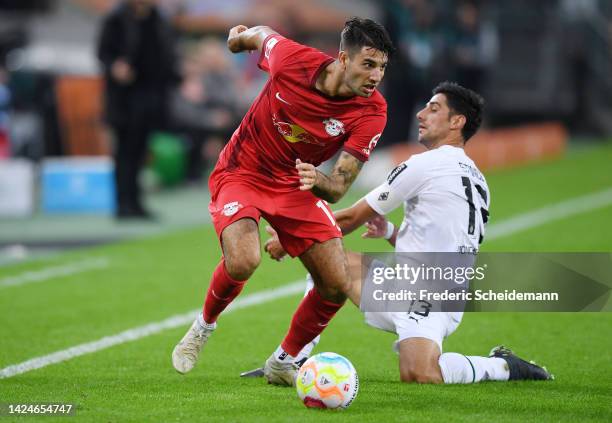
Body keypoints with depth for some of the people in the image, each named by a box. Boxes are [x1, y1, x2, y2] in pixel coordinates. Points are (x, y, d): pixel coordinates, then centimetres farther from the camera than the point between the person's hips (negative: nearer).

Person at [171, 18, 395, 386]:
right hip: (242, 173, -3)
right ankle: (204, 325, 4)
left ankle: (284, 362, 17)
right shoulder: (292, 59, -25)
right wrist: (243, 37, 23)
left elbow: (338, 188, -22)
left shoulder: (371, 113, -20)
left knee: (337, 285, -8)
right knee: (243, 262, -29)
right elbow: (263, 35, 0)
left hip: (299, 185, 3)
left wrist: (318, 181, -45)